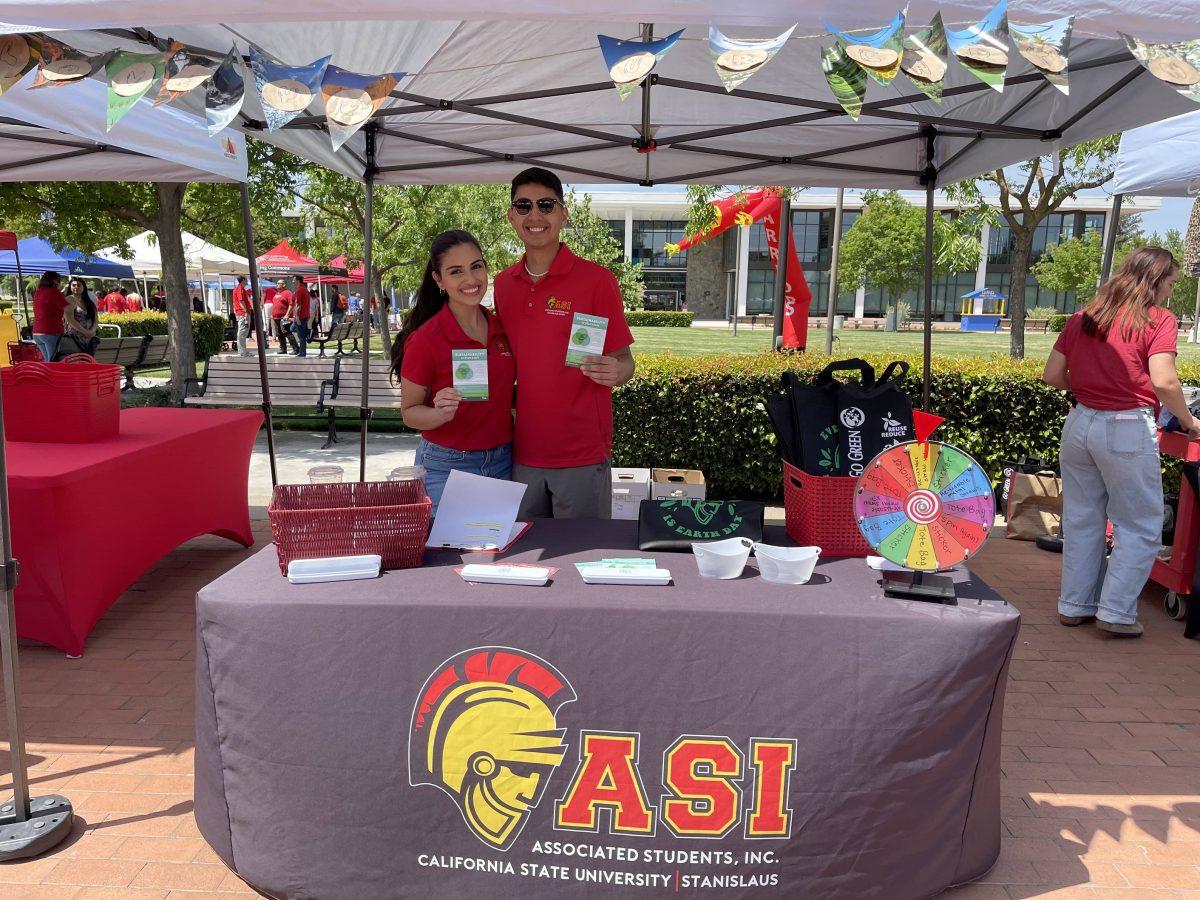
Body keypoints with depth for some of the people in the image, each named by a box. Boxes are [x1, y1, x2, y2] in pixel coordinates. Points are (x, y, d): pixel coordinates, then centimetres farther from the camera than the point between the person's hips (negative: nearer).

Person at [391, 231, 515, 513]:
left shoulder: (501, 328, 2)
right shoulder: (425, 339, -14)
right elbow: (409, 412, -7)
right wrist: (440, 413, -26)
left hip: (502, 464, 5)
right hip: (447, 468, -5)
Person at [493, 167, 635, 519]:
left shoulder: (596, 279, -7)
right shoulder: (503, 284, 7)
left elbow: (623, 361, -4)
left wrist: (614, 372, -26)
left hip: (582, 455, -4)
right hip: (523, 453, 4)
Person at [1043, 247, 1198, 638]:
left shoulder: (1081, 318, 11)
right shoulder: (1158, 319, -5)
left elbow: (1052, 375, 9)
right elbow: (1164, 382, -14)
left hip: (1079, 424, 6)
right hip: (1128, 430, -6)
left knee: (1081, 520, 14)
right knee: (1140, 528, 7)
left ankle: (1075, 605, 21)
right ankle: (1116, 611, 7)